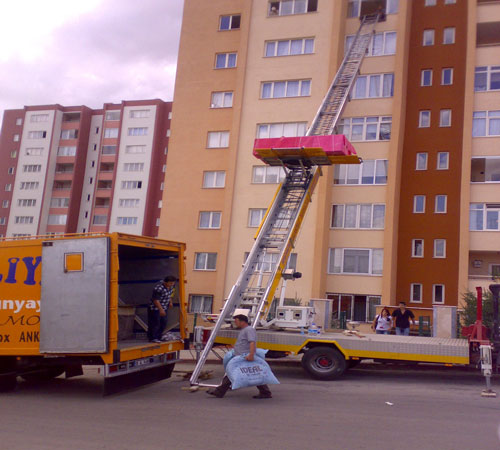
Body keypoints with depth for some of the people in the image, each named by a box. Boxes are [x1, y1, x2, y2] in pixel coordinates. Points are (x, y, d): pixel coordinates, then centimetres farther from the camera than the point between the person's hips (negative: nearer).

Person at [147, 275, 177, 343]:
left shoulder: (172, 286, -3)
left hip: (165, 308, 8)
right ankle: (152, 338, 1)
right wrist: (161, 309, -27)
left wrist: (170, 301, 17)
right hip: (155, 308, -8)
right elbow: (156, 300, -27)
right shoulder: (159, 288, -29)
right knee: (155, 323, -7)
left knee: (163, 323, 10)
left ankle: (158, 337, 20)